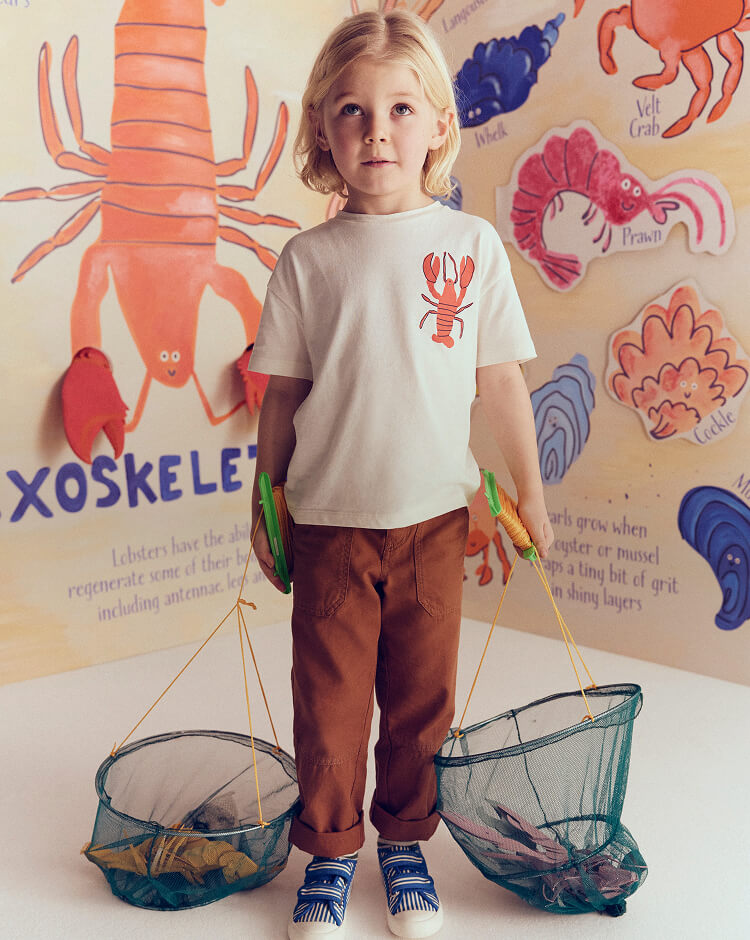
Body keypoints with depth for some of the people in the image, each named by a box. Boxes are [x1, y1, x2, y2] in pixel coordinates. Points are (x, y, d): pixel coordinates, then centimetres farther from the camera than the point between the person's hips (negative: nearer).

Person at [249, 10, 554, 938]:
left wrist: (529, 495, 8)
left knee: (422, 695, 13)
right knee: (329, 698, 9)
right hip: (330, 520, 0)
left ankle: (406, 842, 37)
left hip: (434, 517, 1)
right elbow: (282, 393, 4)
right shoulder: (308, 258, -1)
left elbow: (502, 381, 4)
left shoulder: (472, 244, 0)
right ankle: (329, 849, 33)